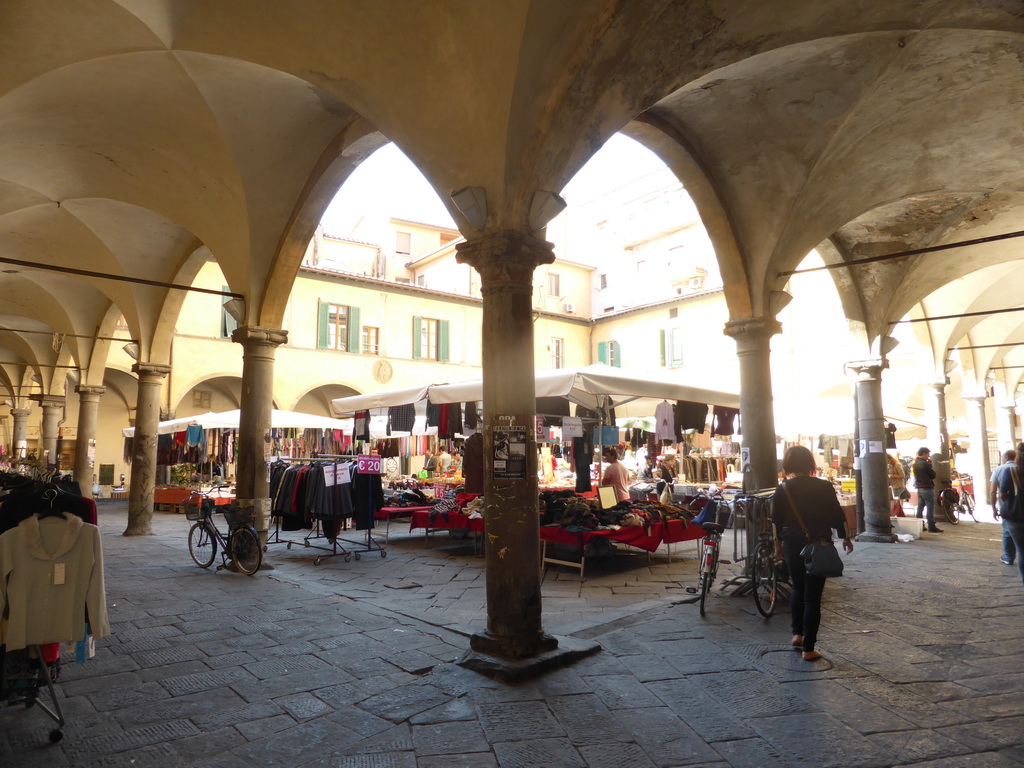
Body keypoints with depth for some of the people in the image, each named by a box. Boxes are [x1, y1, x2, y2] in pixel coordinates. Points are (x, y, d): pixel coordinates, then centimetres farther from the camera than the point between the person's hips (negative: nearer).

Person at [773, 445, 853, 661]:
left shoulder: (782, 489, -6)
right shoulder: (824, 487, -9)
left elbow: (776, 520, 0)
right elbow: (837, 516, -2)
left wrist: (778, 543, 15)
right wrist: (846, 537, 15)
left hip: (792, 546, 1)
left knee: (797, 588, 24)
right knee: (812, 596, 4)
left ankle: (797, 633, 20)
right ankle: (808, 648, 8)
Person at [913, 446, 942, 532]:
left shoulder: (915, 463, 12)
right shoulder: (924, 463, -15)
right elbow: (933, 475, -8)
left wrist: (929, 465, 8)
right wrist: (930, 465, 2)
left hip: (919, 488, 9)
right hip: (927, 488, -9)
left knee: (920, 507, 11)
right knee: (930, 508, -5)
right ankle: (931, 527, -4)